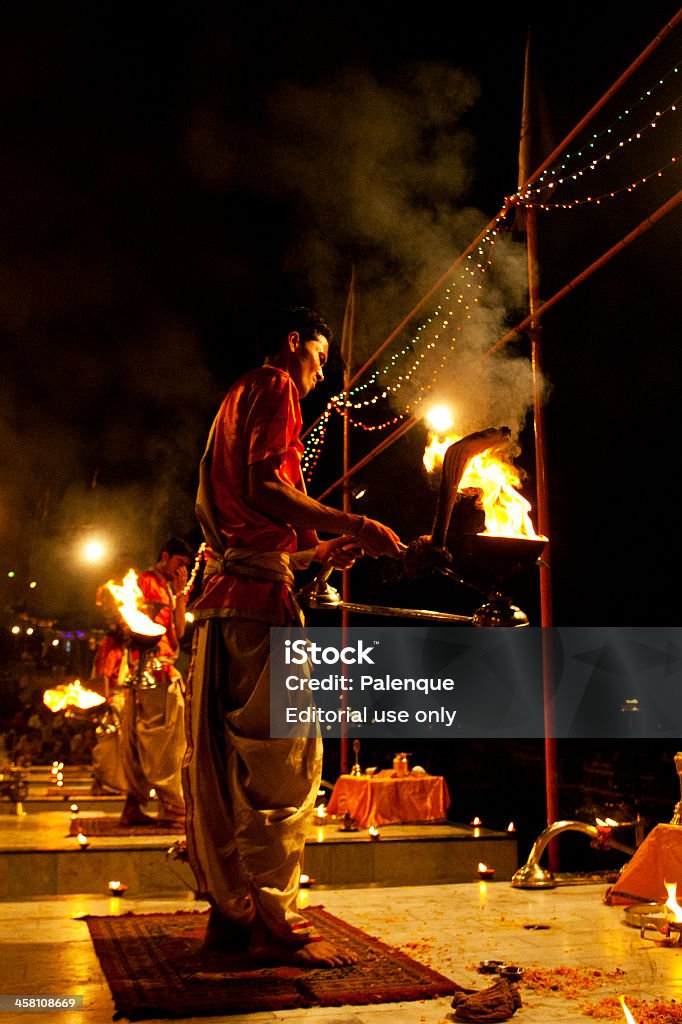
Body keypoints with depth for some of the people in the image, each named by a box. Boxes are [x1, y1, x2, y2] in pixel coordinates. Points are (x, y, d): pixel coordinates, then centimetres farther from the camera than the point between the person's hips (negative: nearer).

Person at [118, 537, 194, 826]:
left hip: (164, 670, 9)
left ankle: (133, 806, 11)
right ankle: (173, 808, -10)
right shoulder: (147, 582, -3)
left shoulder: (167, 588, 25)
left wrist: (180, 593, 10)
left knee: (139, 742, 8)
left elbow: (178, 630, 15)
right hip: (152, 669, -9)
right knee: (164, 740, -11)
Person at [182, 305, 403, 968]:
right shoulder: (274, 386, 1)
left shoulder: (237, 399, 30)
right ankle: (271, 920, -6)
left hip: (222, 591, 10)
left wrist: (319, 552, 25)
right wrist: (354, 526, -13)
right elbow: (265, 486, -15)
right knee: (283, 757, -9)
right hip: (258, 595, -10)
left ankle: (228, 911, 14)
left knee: (225, 759, 8)